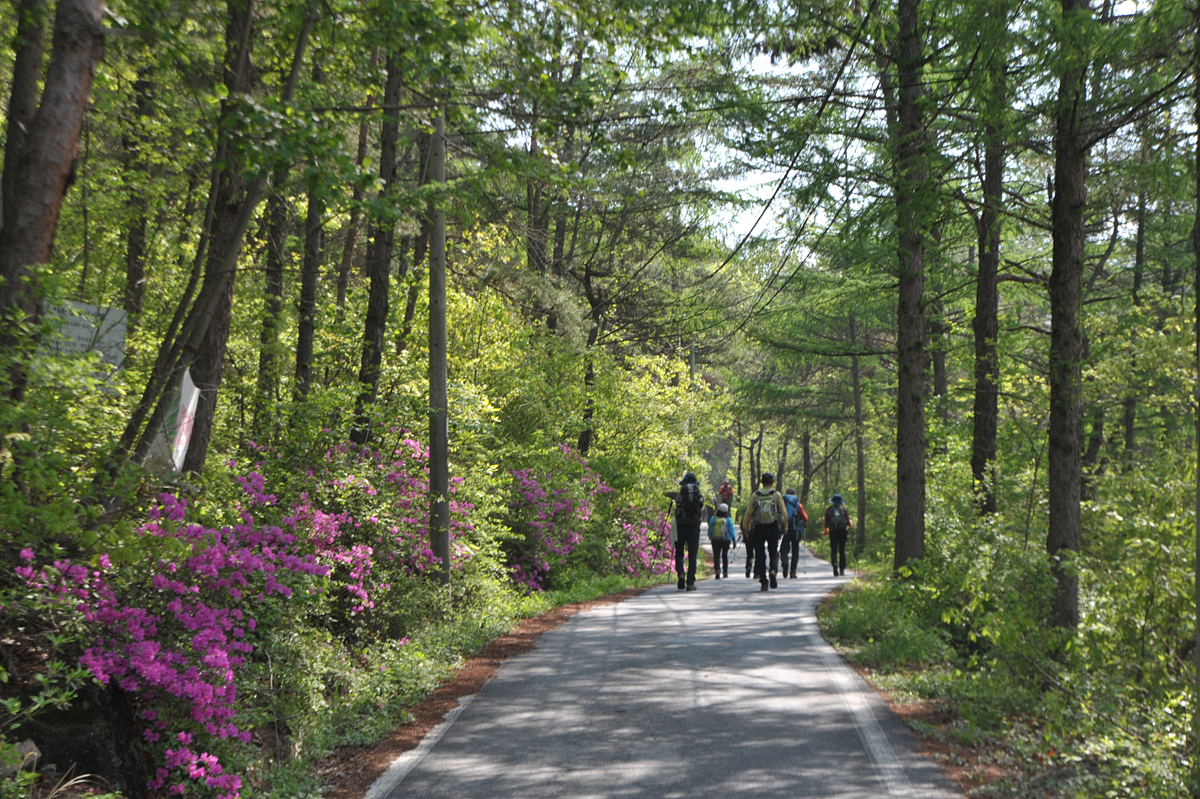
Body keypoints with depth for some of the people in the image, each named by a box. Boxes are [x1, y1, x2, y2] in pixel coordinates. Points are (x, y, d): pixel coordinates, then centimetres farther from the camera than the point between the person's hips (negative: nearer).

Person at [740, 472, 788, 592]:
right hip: (773, 528, 0)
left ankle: (763, 581, 0)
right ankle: (773, 570, -17)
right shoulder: (777, 495, -1)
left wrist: (745, 528, 11)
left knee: (760, 554, 6)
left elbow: (748, 513, 1)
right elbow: (784, 512, -1)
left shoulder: (755, 495, 0)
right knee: (774, 552, 12)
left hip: (759, 528, 0)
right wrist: (785, 526, 12)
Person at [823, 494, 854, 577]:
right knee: (842, 551, 9)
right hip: (843, 531, 0)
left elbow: (826, 522, 2)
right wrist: (850, 525, 23)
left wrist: (826, 530, 18)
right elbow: (848, 520, 0)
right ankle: (842, 569, 9)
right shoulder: (844, 509, 3)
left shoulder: (828, 510, 4)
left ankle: (835, 563, -32)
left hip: (833, 532, 0)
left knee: (833, 550, -3)